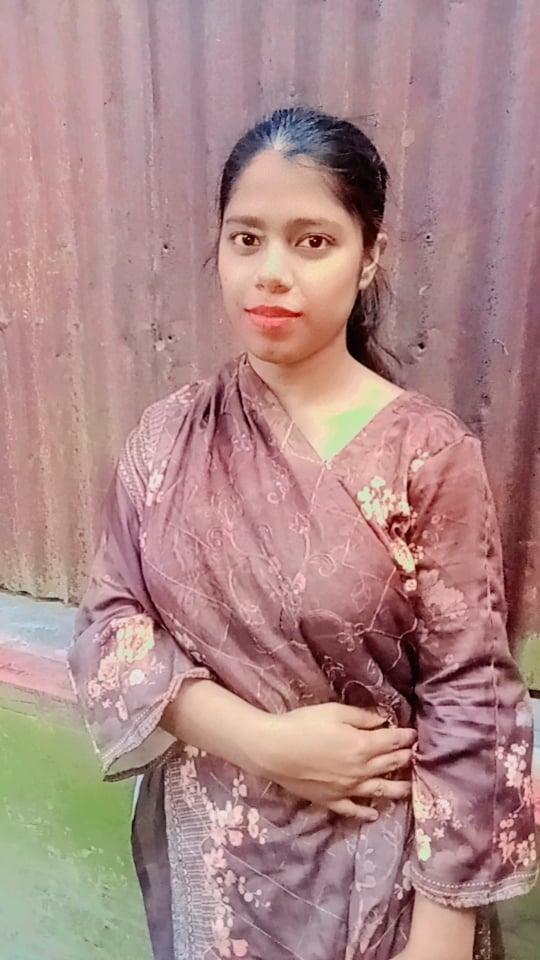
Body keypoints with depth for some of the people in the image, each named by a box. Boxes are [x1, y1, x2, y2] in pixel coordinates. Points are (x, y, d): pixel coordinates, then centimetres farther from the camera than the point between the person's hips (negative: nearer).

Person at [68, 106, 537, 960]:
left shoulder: (427, 453, -18)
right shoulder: (170, 435, -9)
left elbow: (468, 702, -14)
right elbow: (108, 626, -8)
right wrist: (263, 740, -19)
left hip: (367, 859, -2)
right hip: (207, 847, 3)